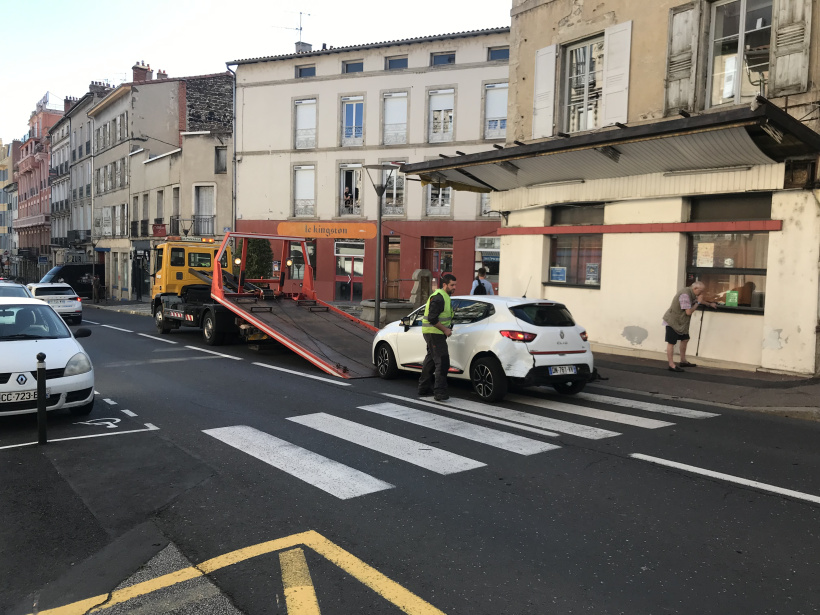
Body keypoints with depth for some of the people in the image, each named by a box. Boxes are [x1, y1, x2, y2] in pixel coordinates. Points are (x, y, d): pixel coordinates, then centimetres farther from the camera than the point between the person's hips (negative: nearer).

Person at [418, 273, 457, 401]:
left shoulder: (444, 297, 17)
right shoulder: (438, 298, -17)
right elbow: (432, 319, -23)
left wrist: (447, 328, 12)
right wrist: (445, 330, -16)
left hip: (434, 333, 11)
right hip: (433, 333, -11)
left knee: (431, 360, 17)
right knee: (442, 362, -14)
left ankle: (424, 389, 27)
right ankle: (440, 393, -15)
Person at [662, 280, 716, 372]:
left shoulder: (690, 293, 7)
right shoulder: (685, 295, -24)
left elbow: (697, 300, 30)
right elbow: (688, 312, -24)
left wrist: (710, 304, 29)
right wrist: (698, 302, -15)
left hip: (680, 322, 10)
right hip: (672, 321, -10)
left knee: (685, 340, 15)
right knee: (671, 342, -6)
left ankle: (683, 361, 27)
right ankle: (671, 365, -3)